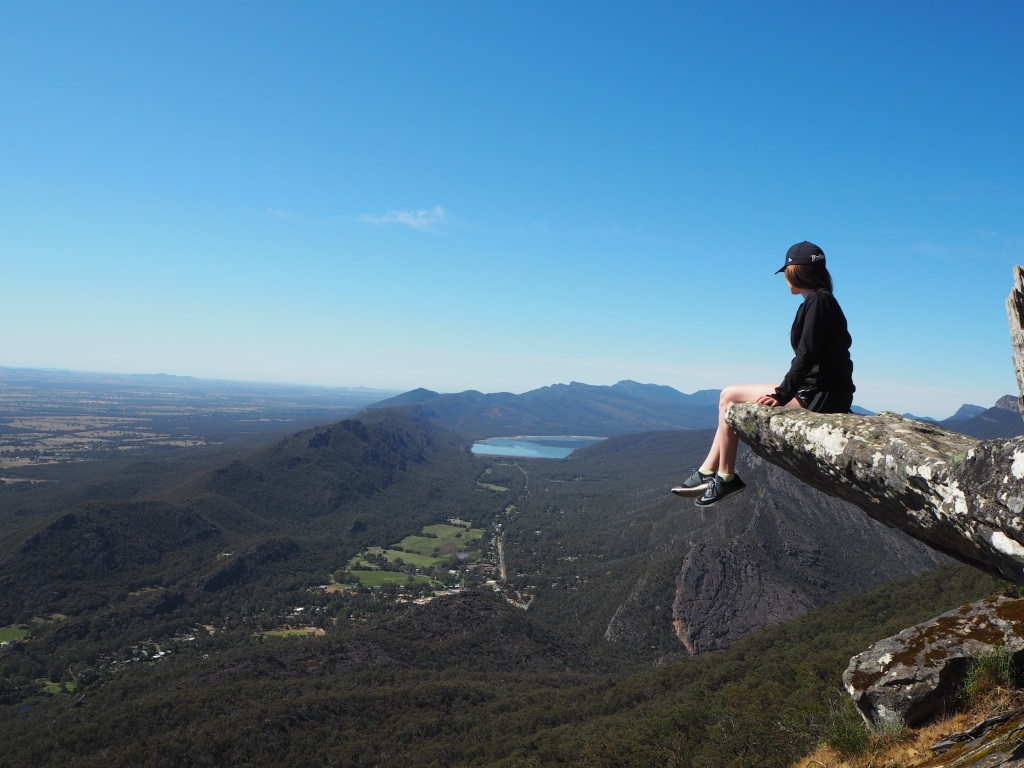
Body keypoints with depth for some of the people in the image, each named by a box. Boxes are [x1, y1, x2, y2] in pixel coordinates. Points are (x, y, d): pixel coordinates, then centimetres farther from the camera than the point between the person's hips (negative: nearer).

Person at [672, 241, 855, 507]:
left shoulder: (818, 300, -12)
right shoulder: (821, 300, 18)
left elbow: (806, 355, -20)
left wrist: (782, 394, -16)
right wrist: (784, 392, 12)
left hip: (819, 396, -10)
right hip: (820, 393, 10)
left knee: (730, 397, -7)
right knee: (730, 398, 10)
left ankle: (725, 477, 0)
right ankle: (707, 472, 8)